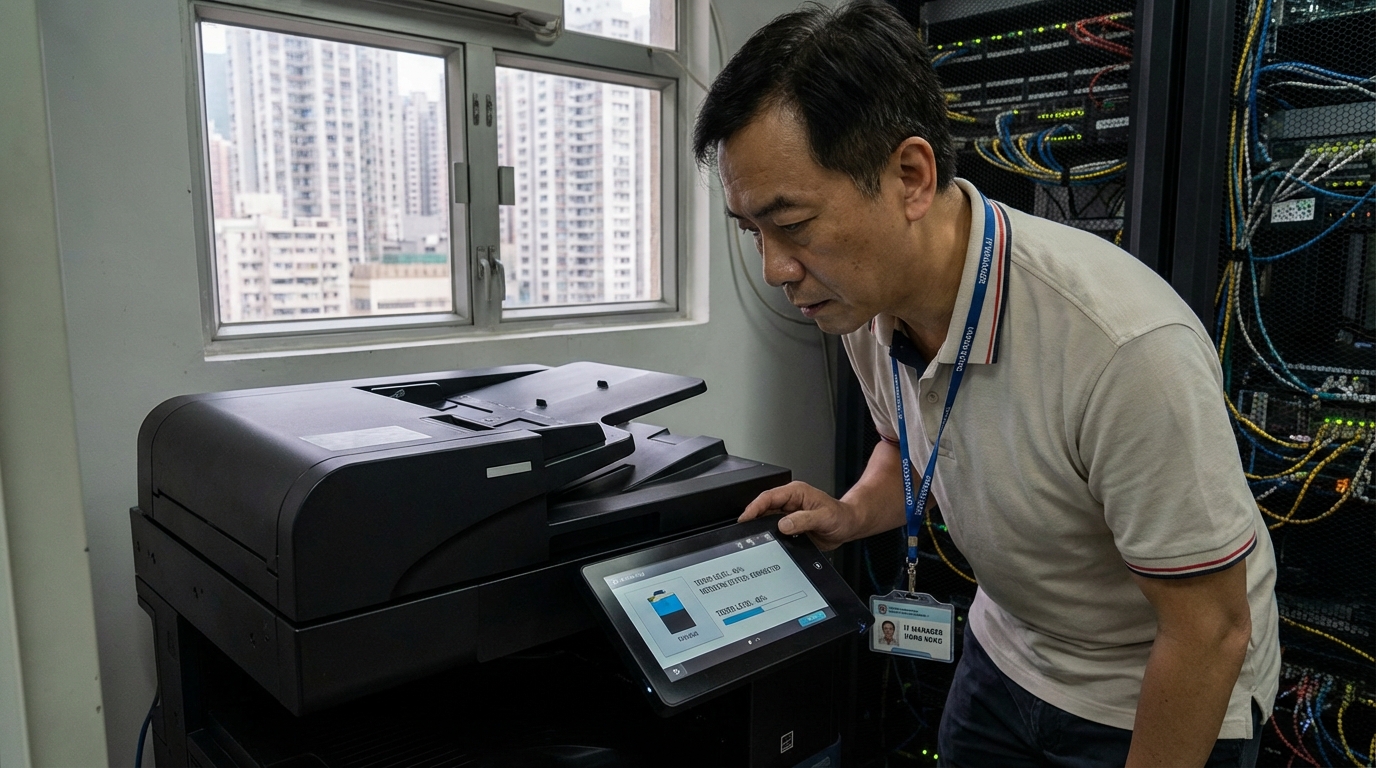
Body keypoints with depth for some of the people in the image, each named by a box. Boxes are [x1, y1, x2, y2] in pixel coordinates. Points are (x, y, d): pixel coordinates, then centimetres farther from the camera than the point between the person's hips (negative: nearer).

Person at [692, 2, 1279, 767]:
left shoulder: (1126, 348, -36)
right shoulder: (863, 299, -14)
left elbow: (1210, 632, -23)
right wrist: (853, 514, -13)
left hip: (1157, 702, -5)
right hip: (1003, 655, 5)